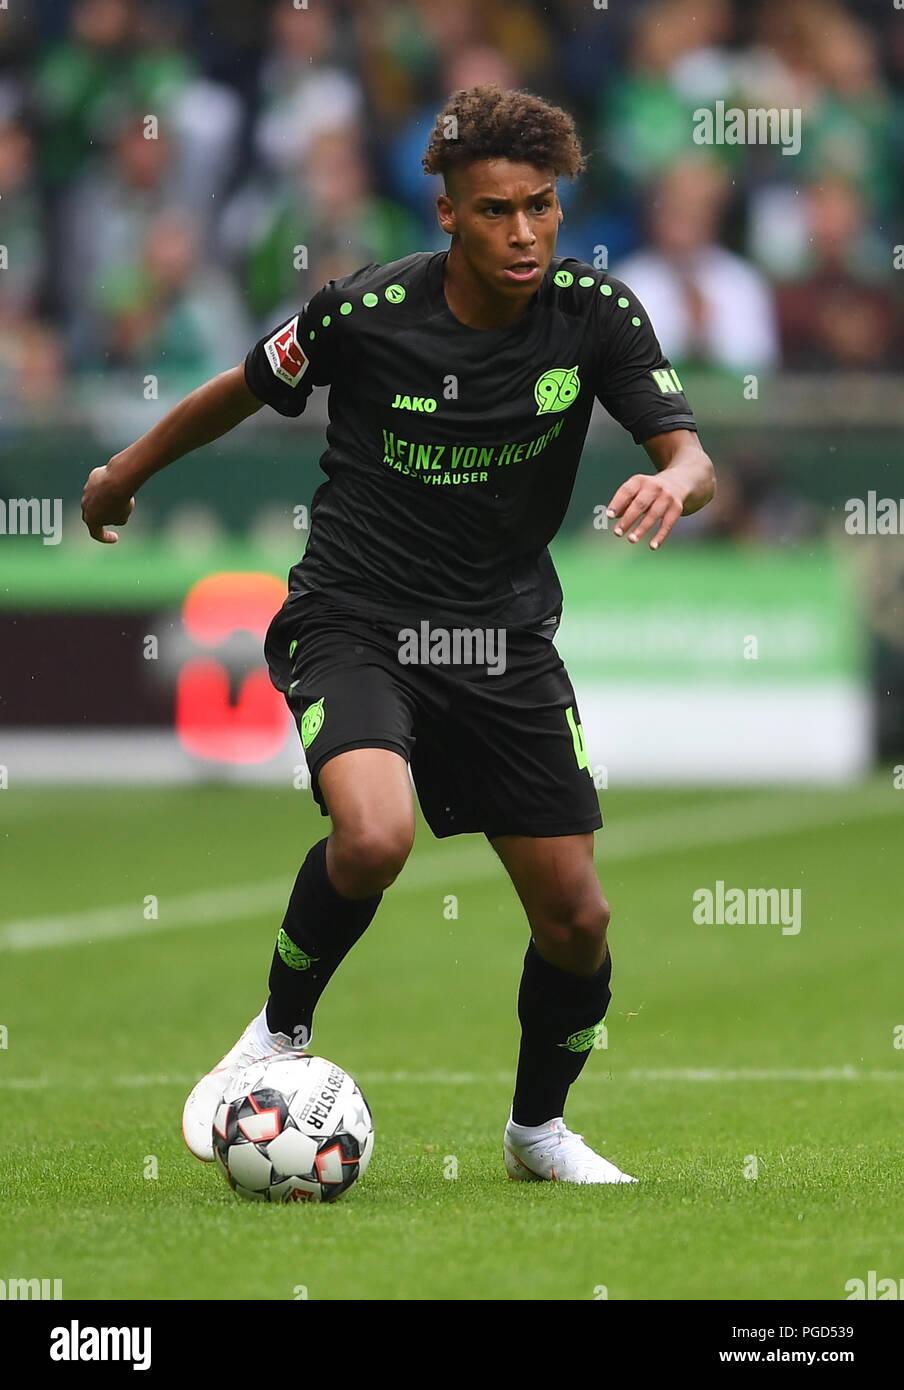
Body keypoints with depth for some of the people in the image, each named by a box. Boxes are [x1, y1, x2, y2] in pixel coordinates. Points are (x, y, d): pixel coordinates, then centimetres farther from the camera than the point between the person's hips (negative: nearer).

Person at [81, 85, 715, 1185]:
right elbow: (246, 390, 5)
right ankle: (282, 1030, -3)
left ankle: (539, 1127, 30)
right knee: (373, 838, -32)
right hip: (354, 626, -3)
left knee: (576, 917, 1)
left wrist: (673, 483, -37)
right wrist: (128, 469, 20)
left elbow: (691, 457, -11)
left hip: (505, 637, 3)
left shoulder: (594, 315, -8)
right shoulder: (364, 312, -14)